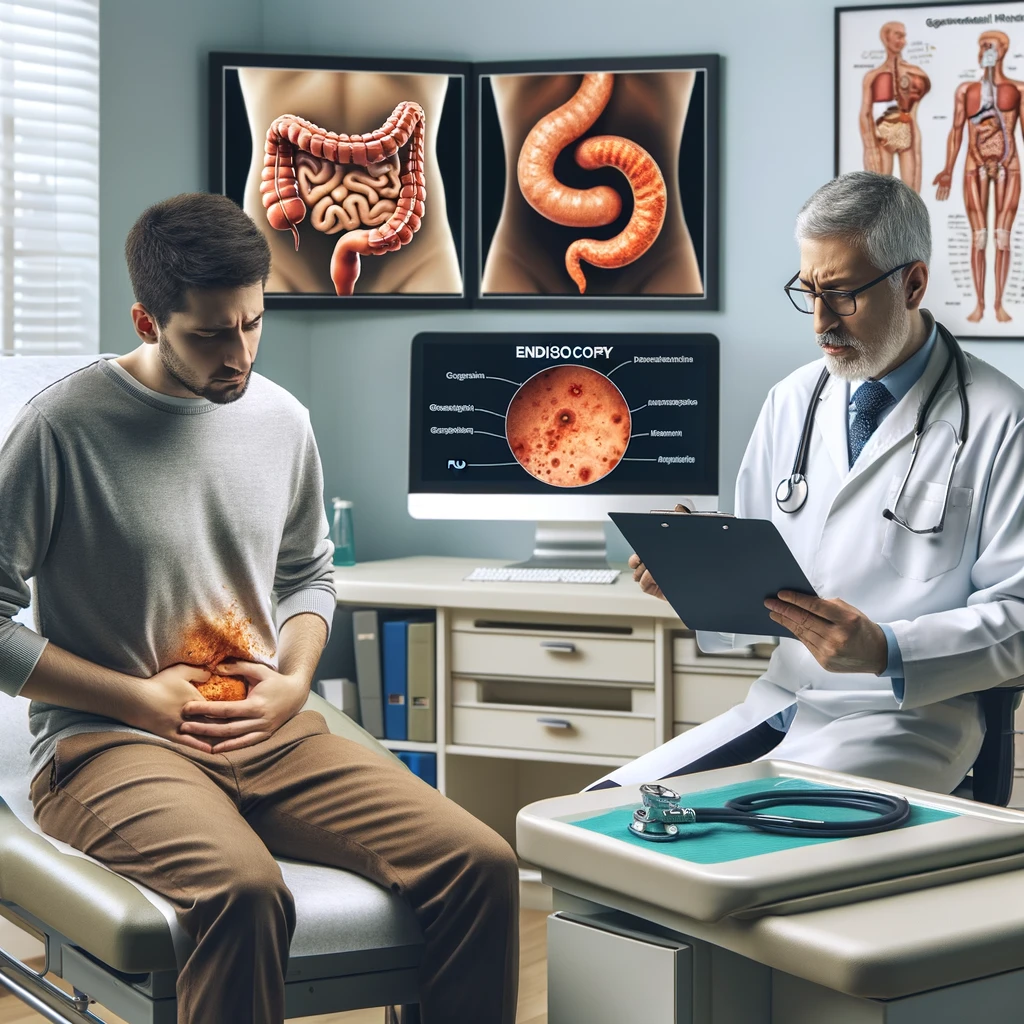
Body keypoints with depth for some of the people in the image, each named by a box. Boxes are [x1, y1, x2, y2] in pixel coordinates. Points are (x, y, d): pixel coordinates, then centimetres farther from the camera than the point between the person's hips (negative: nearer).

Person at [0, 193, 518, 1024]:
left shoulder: (282, 420, 9)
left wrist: (295, 678, 3)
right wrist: (142, 698, -11)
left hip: (266, 732, 5)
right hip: (111, 742, -5)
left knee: (481, 864, -16)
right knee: (244, 888, -38)